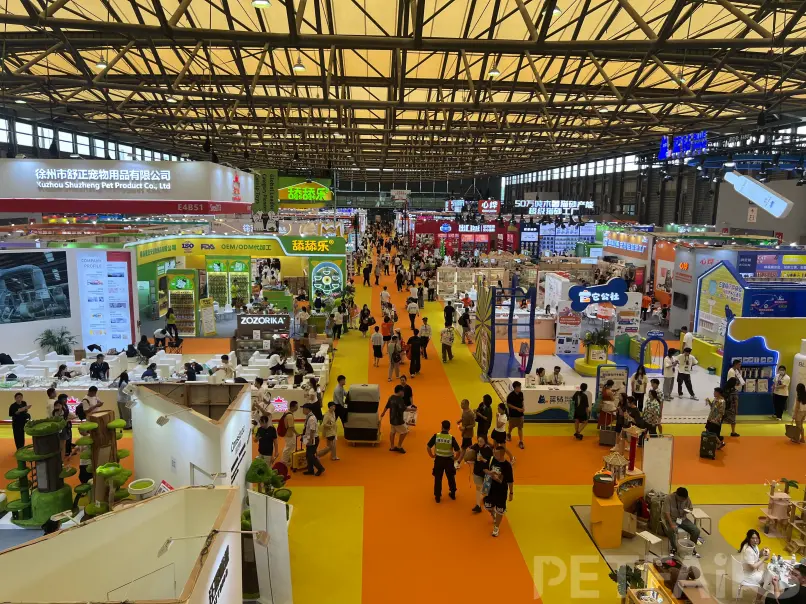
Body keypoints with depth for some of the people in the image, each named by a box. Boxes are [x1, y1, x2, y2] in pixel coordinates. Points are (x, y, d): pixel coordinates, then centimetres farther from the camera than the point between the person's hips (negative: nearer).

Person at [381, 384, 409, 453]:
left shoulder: (391, 397, 4)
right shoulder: (399, 399, -22)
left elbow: (386, 407, 15)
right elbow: (403, 409, -26)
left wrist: (383, 413, 30)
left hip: (392, 418, 8)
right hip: (398, 420, -8)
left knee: (392, 432, 17)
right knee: (404, 432, 6)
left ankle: (392, 447, 26)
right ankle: (399, 446, 12)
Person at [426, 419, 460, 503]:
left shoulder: (436, 436, -12)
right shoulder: (451, 438, -15)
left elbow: (428, 447, -11)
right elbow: (457, 450, -17)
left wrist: (431, 455, 4)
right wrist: (454, 458, 1)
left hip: (438, 459, 0)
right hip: (449, 460, 0)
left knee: (438, 478, 14)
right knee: (451, 477, 22)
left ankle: (437, 496, 20)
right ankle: (452, 494, 37)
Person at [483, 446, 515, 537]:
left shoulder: (507, 465, -24)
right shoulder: (493, 460, -9)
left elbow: (510, 481, -15)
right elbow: (488, 471, 6)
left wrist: (511, 493, -9)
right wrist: (489, 473, -17)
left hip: (502, 491, -5)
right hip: (491, 488, 5)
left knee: (499, 510, 9)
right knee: (488, 506, 20)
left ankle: (496, 528, 29)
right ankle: (494, 517, 51)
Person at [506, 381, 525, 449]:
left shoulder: (521, 394, -5)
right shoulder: (510, 395, -20)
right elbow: (508, 405, -16)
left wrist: (523, 407, -9)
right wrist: (517, 408, -22)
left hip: (520, 414, 3)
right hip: (513, 414, -3)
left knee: (520, 428, 4)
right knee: (511, 426, 19)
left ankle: (521, 442, 10)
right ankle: (509, 434, 49)